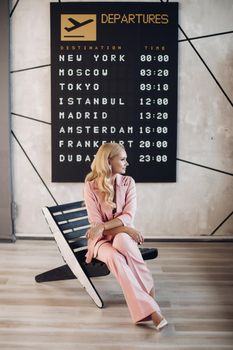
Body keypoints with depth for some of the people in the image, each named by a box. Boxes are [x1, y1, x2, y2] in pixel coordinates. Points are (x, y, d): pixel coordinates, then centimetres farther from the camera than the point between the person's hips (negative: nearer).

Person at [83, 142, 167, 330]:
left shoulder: (128, 182, -1)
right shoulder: (91, 186, -9)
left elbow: (128, 216, -9)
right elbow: (96, 223, -11)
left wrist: (104, 226, -25)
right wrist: (127, 230, -22)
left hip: (123, 235, 1)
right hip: (101, 239, -1)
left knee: (122, 241, -38)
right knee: (115, 257, -36)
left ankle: (148, 287, -26)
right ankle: (149, 308, -37)